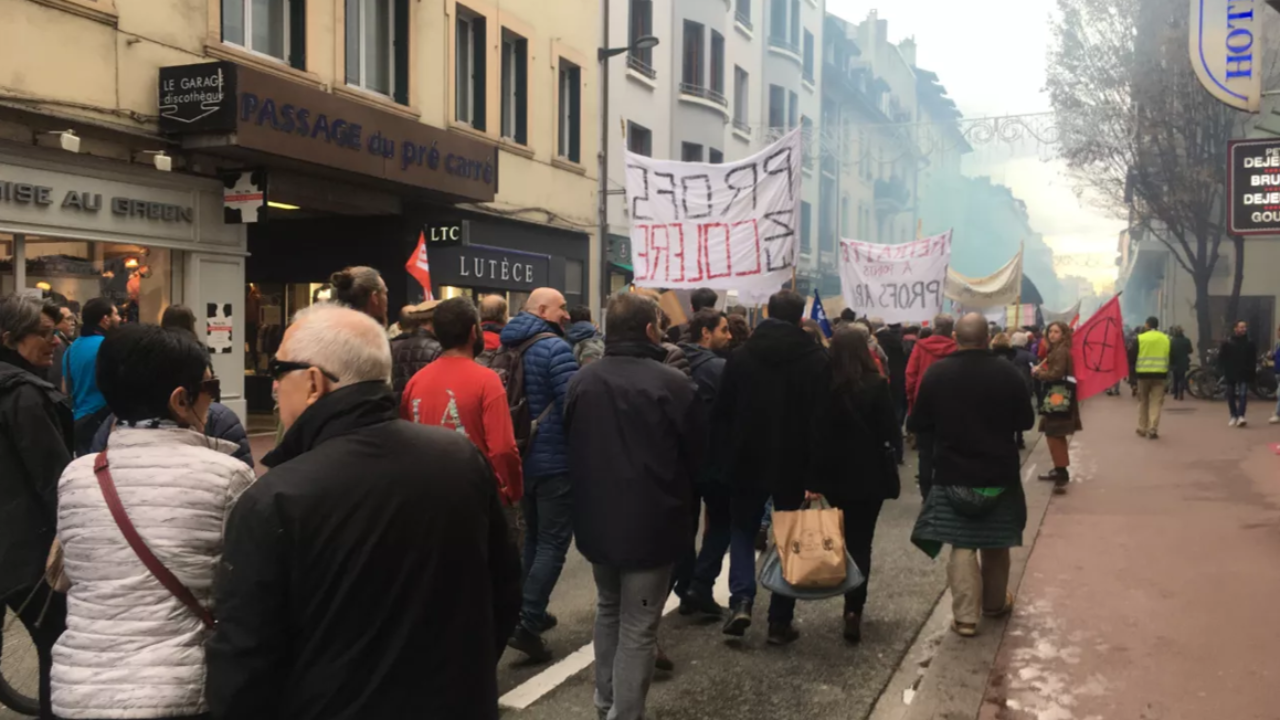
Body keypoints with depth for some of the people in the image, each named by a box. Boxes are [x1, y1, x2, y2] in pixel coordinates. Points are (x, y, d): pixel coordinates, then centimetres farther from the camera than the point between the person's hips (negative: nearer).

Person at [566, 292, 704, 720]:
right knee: (638, 625, 5)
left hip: (596, 519, 6)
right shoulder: (673, 384, -17)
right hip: (651, 521, -5)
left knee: (608, 609, 24)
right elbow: (698, 453, -4)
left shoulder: (582, 380, -2)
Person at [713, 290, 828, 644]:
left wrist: (727, 456, 8)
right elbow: (824, 418, -9)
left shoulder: (741, 356, -2)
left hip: (749, 461, 1)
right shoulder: (817, 359, -5)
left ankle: (741, 600, -2)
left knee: (742, 529, 17)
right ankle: (780, 621, 12)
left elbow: (722, 414, -1)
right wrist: (816, 470, -5)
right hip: (795, 465, 0)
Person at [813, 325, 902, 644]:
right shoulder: (876, 384, -12)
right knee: (861, 542, 5)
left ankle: (850, 603, 27)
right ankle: (853, 611, -3)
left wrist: (815, 473, 6)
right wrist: (892, 451, 10)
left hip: (833, 473, 3)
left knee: (842, 539, 19)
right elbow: (892, 431, -9)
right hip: (869, 474, -2)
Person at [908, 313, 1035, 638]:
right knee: (995, 543, 17)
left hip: (954, 475, -1)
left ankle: (965, 616, -1)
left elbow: (917, 424, -3)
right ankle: (995, 603, 34)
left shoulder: (936, 374, -9)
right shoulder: (1007, 373, -10)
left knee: (962, 545, 4)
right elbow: (1026, 421, 0)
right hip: (999, 473, 1)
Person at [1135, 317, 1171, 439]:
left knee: (1143, 402, 11)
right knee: (1156, 402, 0)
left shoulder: (1140, 338, -3)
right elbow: (1170, 358, 10)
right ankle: (1153, 429, -9)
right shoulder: (1166, 339, 6)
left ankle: (1142, 429, 15)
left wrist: (1132, 372, 6)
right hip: (1160, 373, 1)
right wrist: (1167, 374, 18)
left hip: (1143, 373, -1)